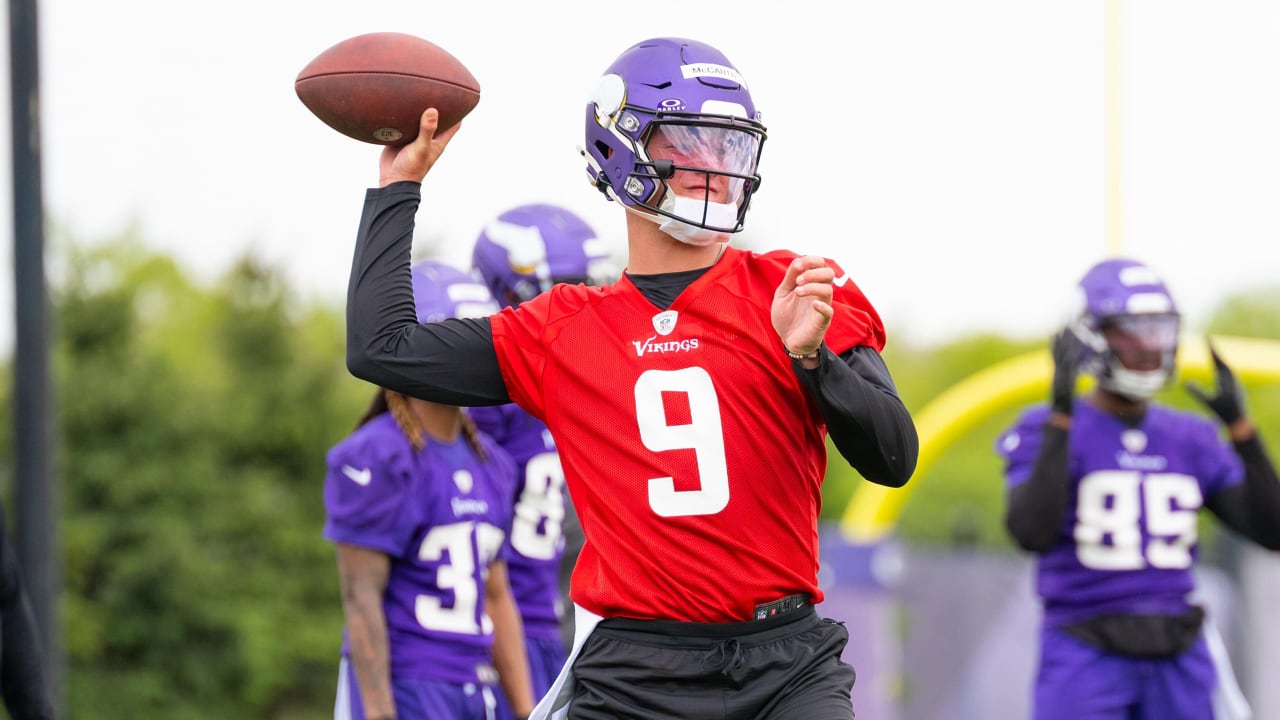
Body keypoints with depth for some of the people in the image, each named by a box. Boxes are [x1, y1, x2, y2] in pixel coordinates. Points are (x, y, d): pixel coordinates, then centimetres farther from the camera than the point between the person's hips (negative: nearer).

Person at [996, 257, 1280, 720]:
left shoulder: (1191, 440, 11)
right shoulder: (1045, 430, -4)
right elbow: (1031, 533, -22)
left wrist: (1239, 425, -5)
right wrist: (1061, 415, -25)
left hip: (1177, 664, 5)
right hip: (1086, 660, -5)